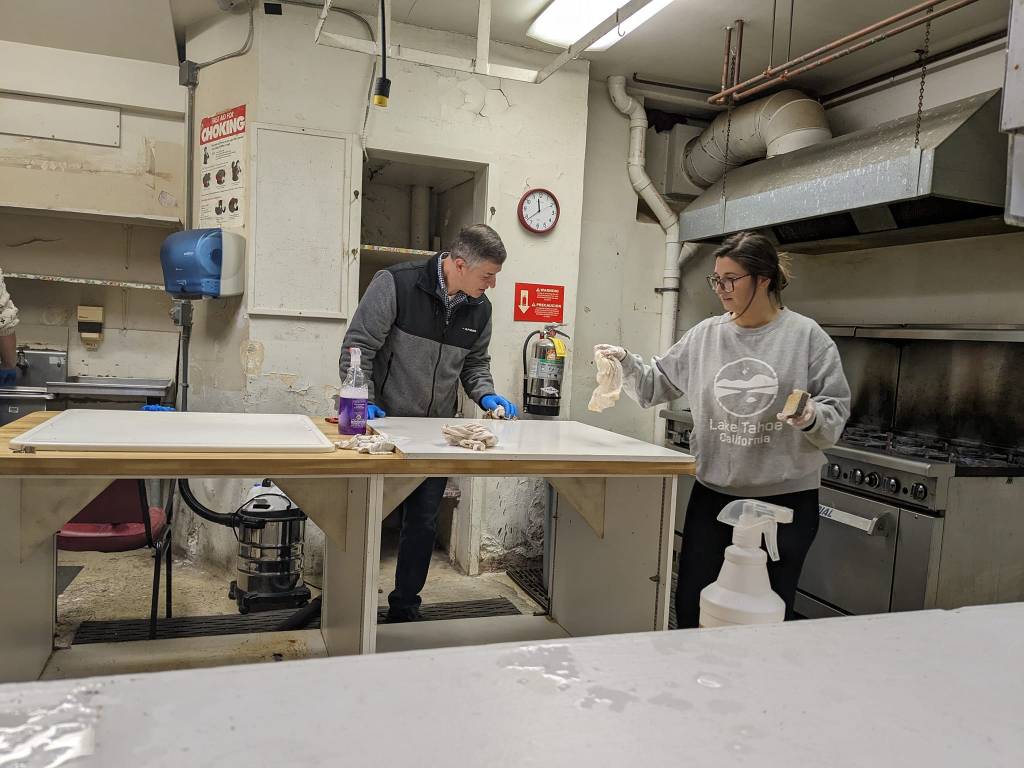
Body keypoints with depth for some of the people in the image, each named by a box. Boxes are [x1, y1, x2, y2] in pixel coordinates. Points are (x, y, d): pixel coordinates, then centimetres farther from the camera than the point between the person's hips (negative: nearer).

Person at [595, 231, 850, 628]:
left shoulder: (806, 337, -5)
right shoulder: (706, 335, 4)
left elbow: (836, 414, -3)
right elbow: (657, 384, 10)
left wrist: (813, 418, -24)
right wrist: (626, 362, -6)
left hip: (785, 499, -3)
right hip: (713, 494, 3)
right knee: (691, 608, 10)